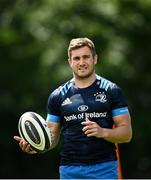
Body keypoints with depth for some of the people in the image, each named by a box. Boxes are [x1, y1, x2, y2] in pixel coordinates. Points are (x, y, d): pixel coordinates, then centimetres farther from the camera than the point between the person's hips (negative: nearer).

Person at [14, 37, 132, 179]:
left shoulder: (112, 91, 3)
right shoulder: (58, 96, 9)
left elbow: (126, 133, 2)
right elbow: (52, 135, 13)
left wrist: (102, 132, -17)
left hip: (104, 169, -2)